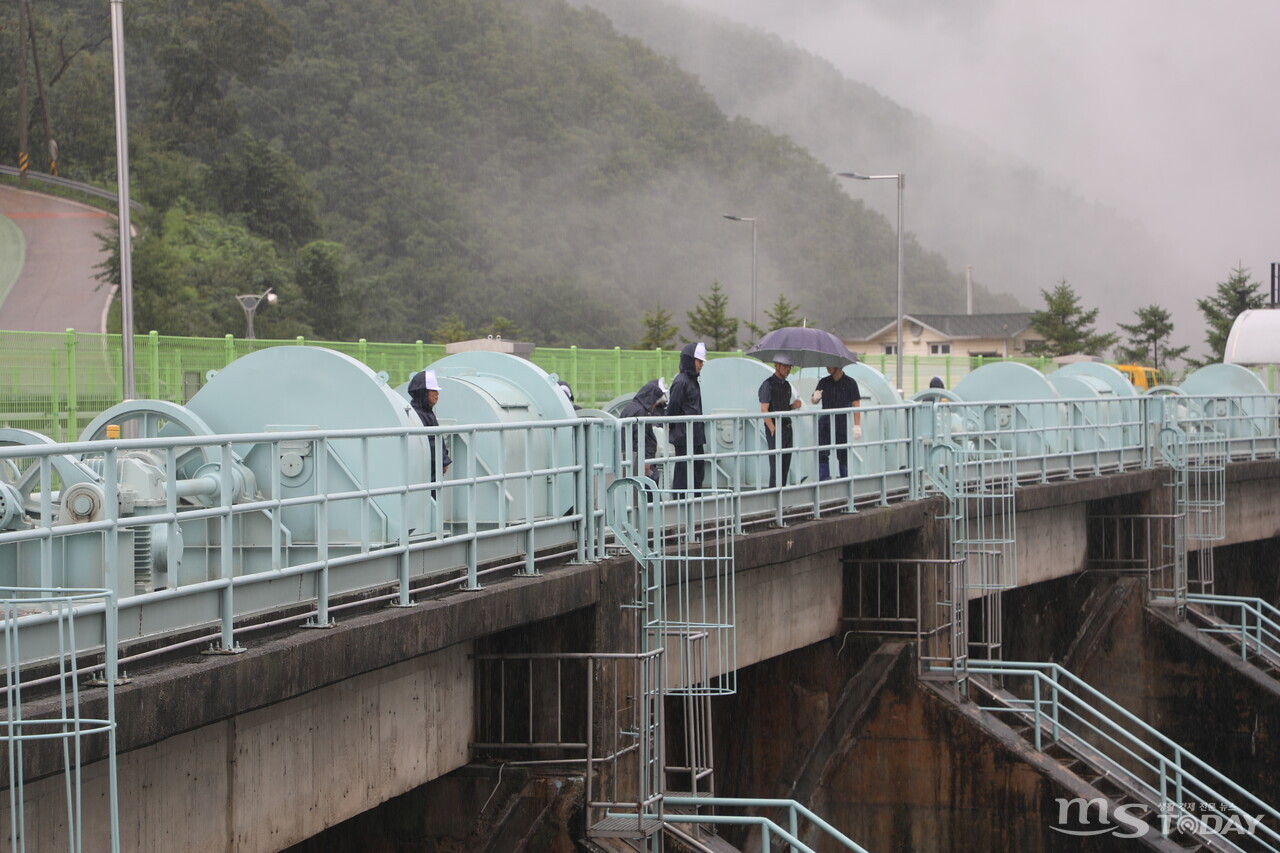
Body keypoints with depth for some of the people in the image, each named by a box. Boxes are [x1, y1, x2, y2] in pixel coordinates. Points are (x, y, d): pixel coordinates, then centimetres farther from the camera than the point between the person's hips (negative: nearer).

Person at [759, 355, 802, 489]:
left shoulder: (787, 385, 16)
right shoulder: (768, 385, -7)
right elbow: (764, 410, -13)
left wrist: (795, 405, 5)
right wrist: (774, 431, -18)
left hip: (787, 427, 8)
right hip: (775, 429, -8)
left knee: (786, 465, 7)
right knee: (776, 464, -10)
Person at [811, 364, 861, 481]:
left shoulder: (850, 382, 0)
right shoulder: (824, 382, 9)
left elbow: (856, 404, -3)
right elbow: (814, 400, 13)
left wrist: (857, 425, -11)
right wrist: (815, 398, -13)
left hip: (842, 423, -3)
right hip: (825, 422, 3)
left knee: (843, 455, 0)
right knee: (822, 453, -7)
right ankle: (823, 480, -4)